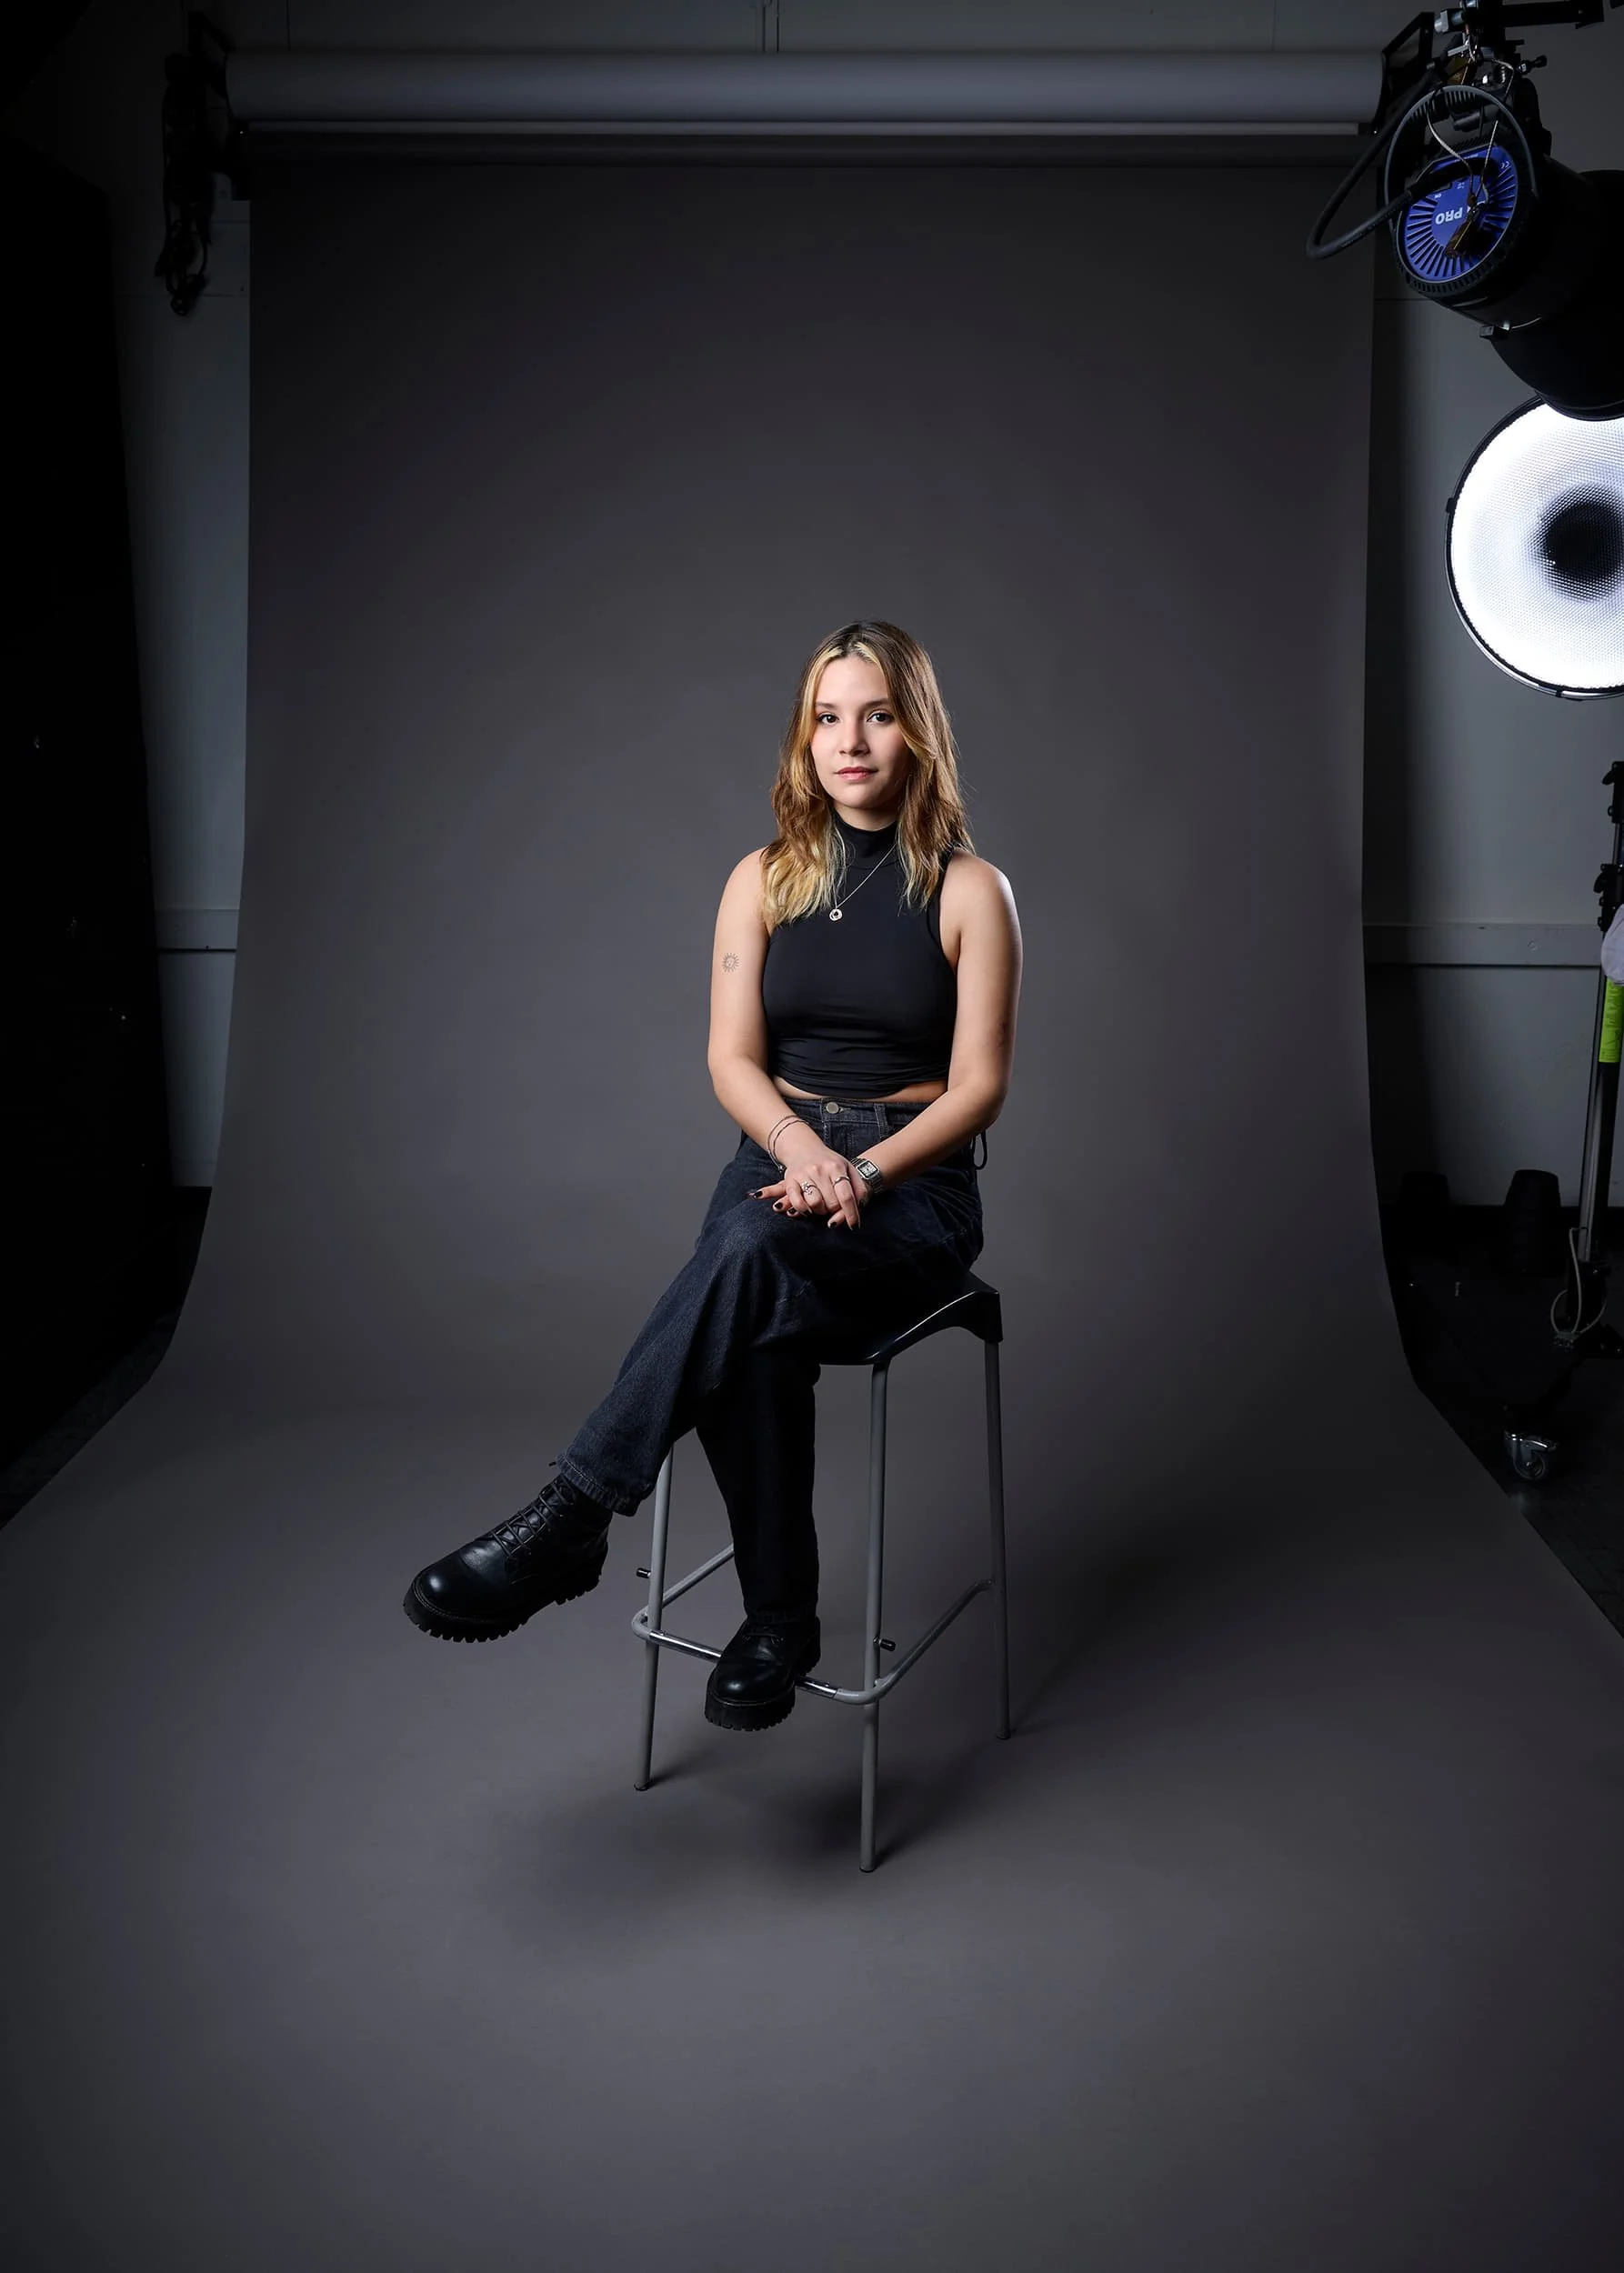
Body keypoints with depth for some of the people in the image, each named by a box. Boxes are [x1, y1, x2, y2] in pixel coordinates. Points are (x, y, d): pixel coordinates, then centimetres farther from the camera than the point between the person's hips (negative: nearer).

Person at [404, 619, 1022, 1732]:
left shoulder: (971, 890, 1)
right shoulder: (764, 880, 10)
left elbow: (978, 1086, -3)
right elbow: (732, 1058, 2)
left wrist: (863, 1172, -18)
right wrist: (799, 1148, -18)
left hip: (916, 1186, -2)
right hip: (780, 1159, 3)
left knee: (752, 1248, -37)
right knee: (756, 1337, -33)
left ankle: (570, 1520, -34)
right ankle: (779, 1621, -20)